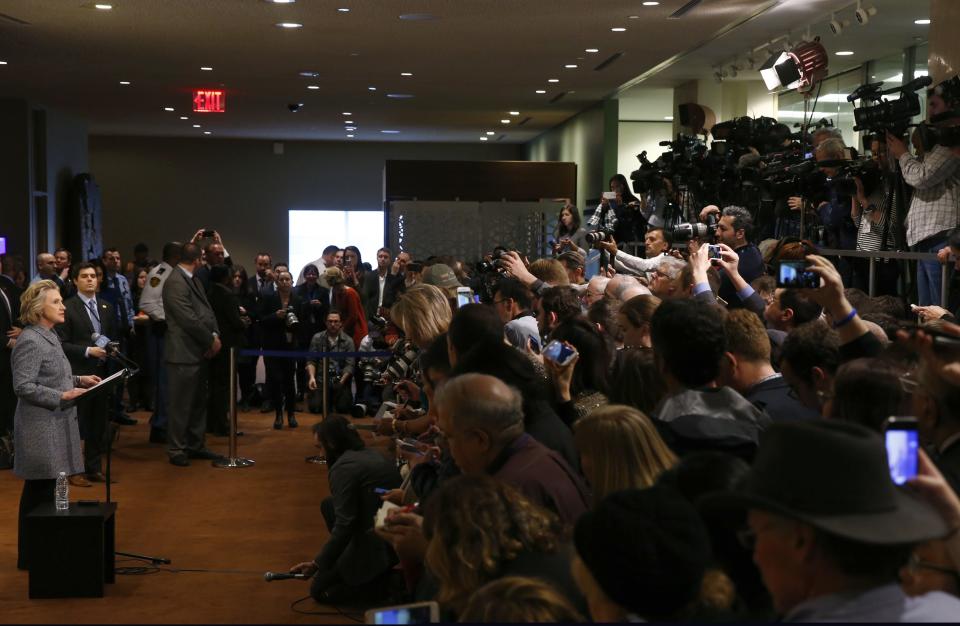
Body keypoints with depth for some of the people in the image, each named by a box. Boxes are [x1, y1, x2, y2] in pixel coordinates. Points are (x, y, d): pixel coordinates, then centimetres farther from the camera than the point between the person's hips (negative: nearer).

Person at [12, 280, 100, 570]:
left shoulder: (49, 336, 14)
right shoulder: (30, 341, -16)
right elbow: (23, 386, -20)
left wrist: (78, 380, 10)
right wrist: (62, 396, -23)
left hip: (57, 425, 9)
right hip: (41, 429, -9)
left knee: (50, 489, 13)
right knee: (39, 491, -1)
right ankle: (30, 555, 9)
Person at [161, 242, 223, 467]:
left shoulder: (193, 280, 15)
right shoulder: (175, 282, -16)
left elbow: (206, 310, 13)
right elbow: (189, 319, -20)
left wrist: (215, 335, -3)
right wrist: (210, 340, -11)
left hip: (200, 352, 9)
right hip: (184, 353, -9)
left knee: (198, 402, 15)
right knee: (181, 404, -2)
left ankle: (195, 445, 24)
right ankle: (176, 449, 7)